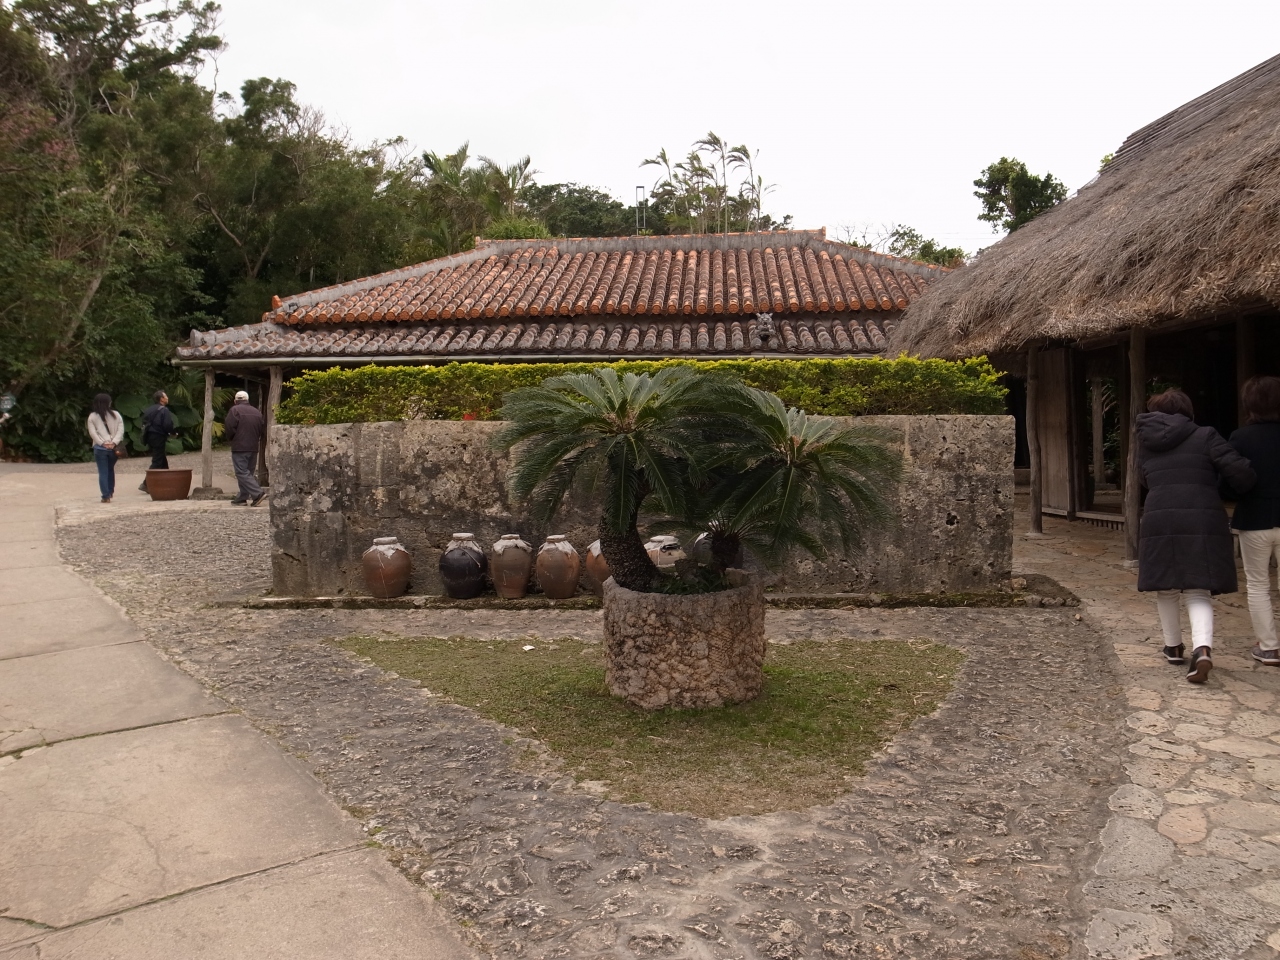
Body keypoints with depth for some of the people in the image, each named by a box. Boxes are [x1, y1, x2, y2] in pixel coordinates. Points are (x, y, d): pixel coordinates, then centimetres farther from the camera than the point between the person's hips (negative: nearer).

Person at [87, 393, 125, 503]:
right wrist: (114, 443, -10)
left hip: (100, 448, -2)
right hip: (113, 447, 2)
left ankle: (106, 496, -4)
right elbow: (121, 430, -3)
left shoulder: (92, 417, 1)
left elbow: (92, 432, -7)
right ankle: (110, 492, 25)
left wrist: (103, 443, -11)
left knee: (103, 472, 1)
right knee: (110, 470, 19)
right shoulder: (116, 415, 5)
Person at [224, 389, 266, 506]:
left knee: (242, 473, -8)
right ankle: (243, 496, 14)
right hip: (253, 447, 7)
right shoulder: (256, 411, 11)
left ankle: (258, 493, -21)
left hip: (239, 447, -7)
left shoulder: (235, 410, -8)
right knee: (247, 472, 13)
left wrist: (230, 438, 7)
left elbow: (229, 428, -13)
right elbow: (262, 429, 11)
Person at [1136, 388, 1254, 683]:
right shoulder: (1205, 436, 3)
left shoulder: (1146, 444, 13)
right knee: (1198, 592, 3)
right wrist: (1242, 490, 17)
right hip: (1203, 522, -1)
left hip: (1159, 521, 2)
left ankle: (1174, 647, 30)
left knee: (1166, 588, 18)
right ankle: (1202, 648, -19)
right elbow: (1240, 472, -4)